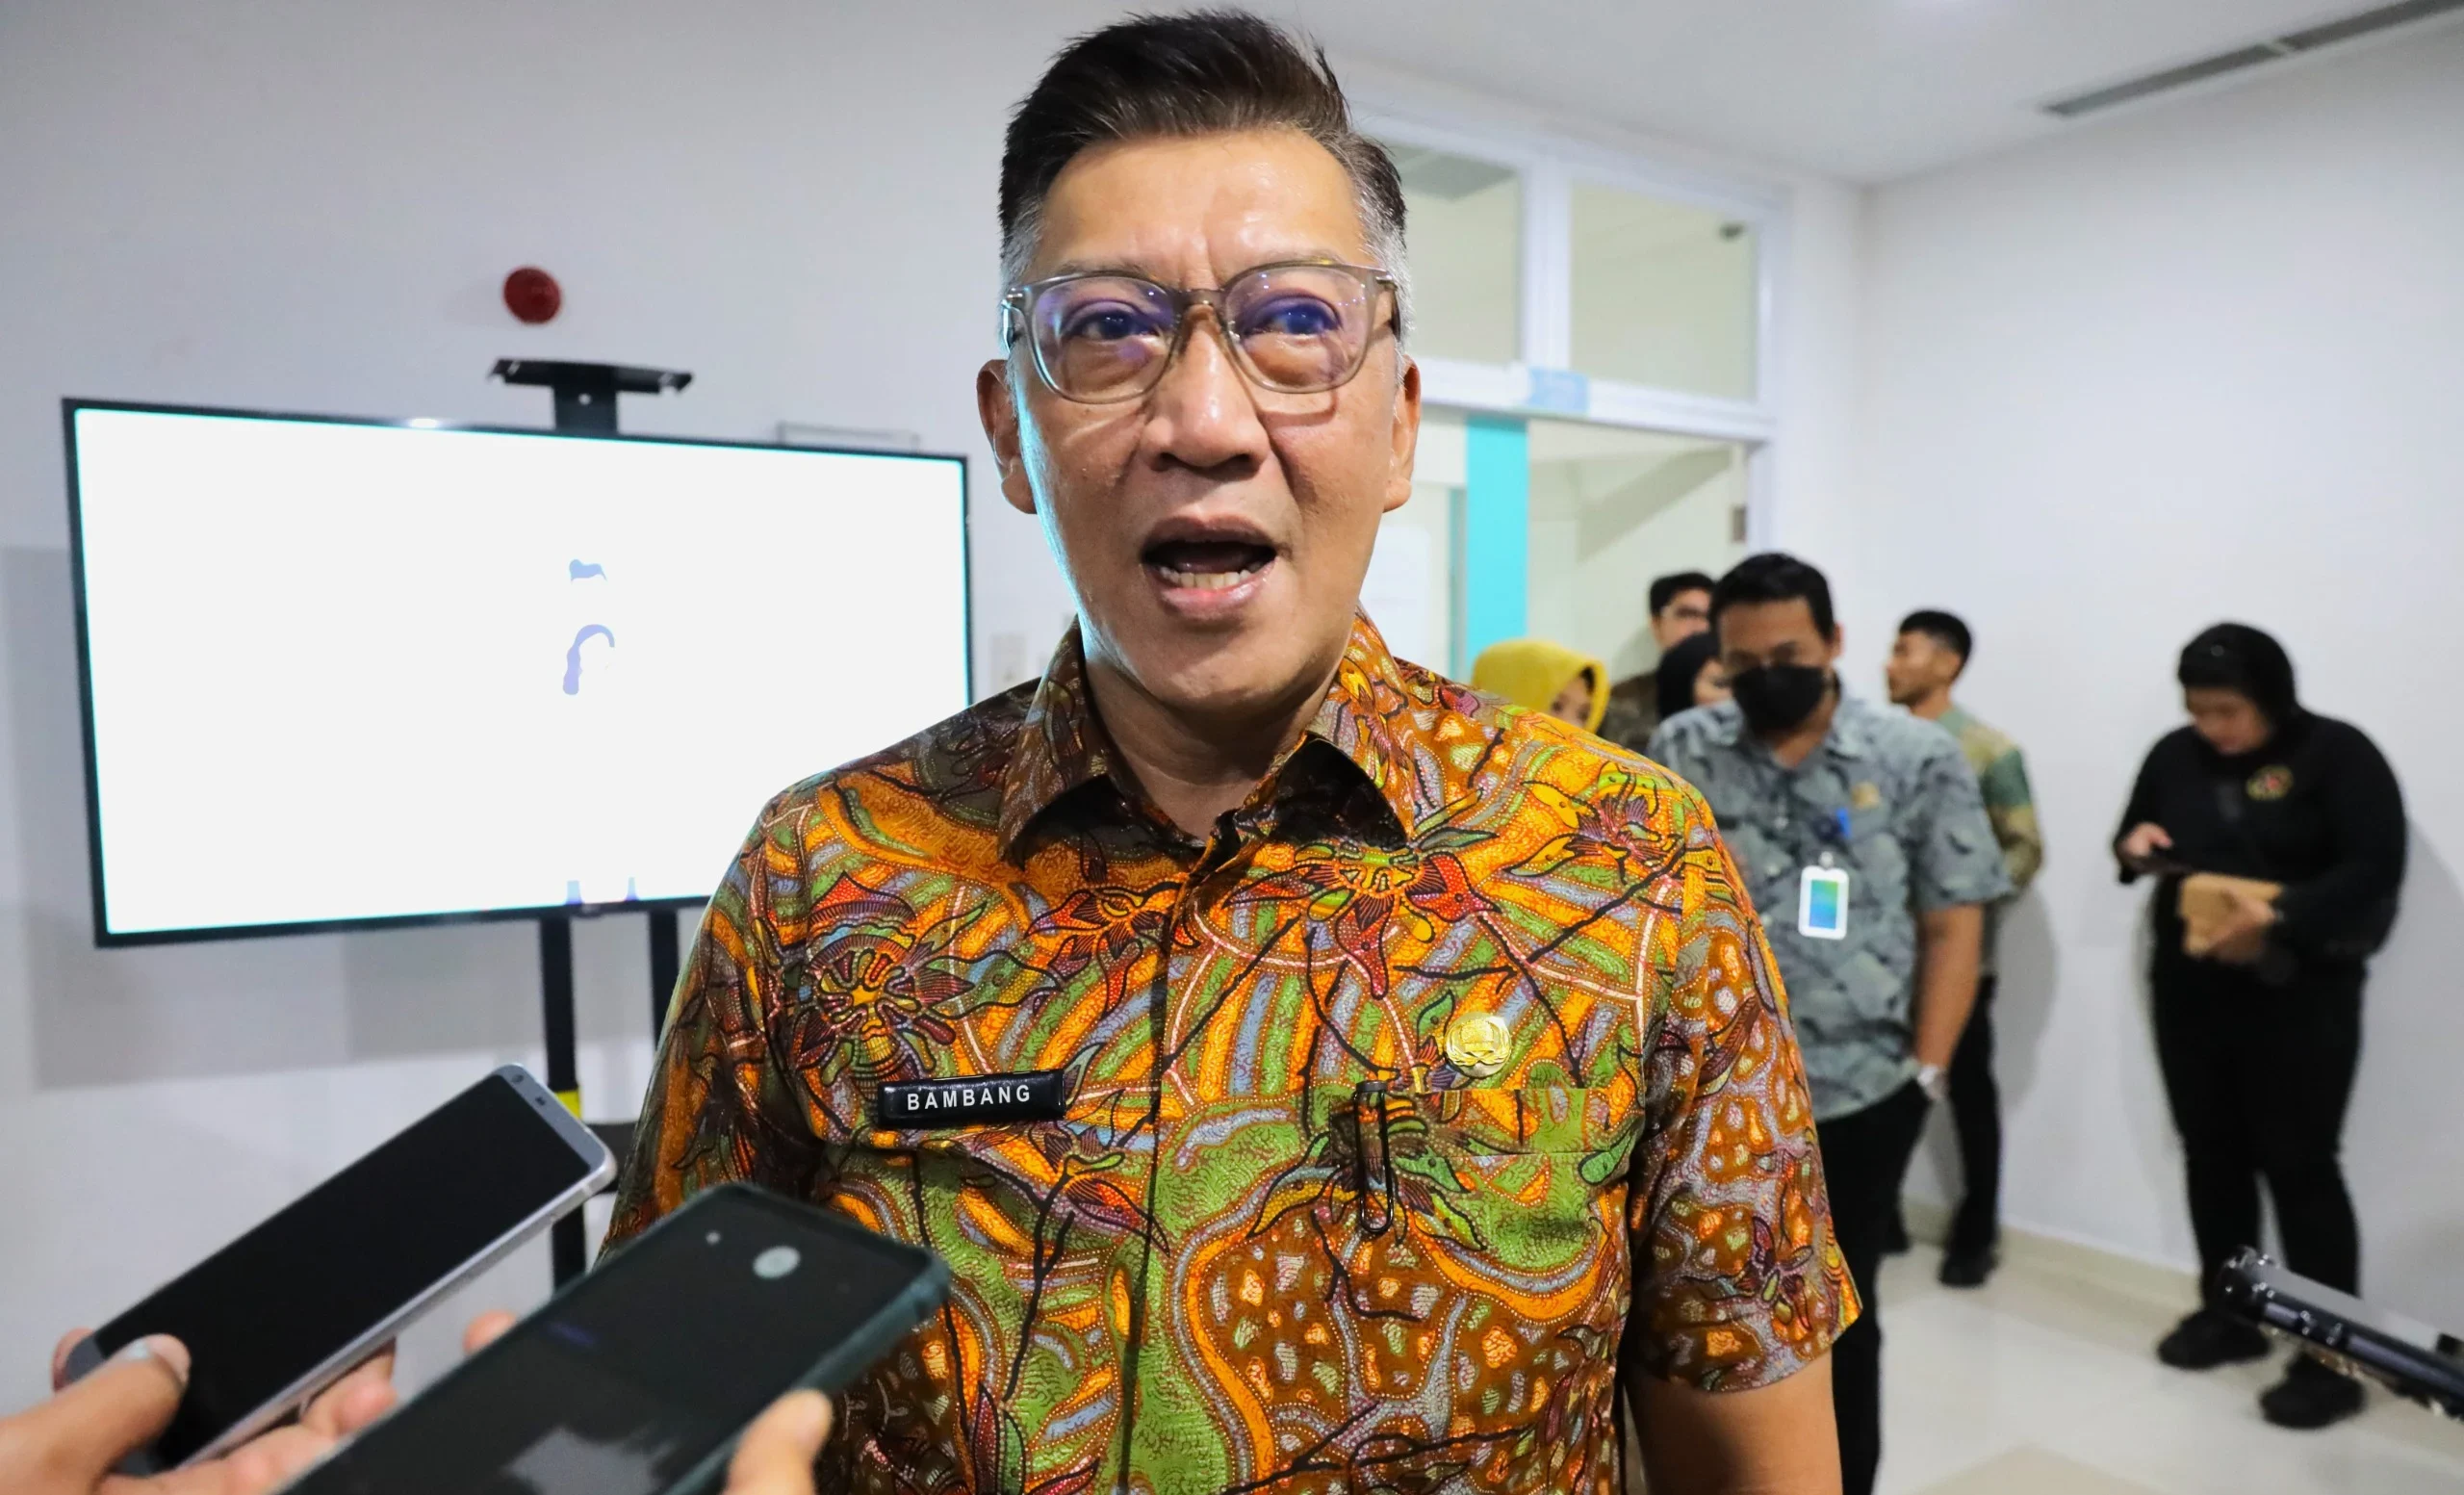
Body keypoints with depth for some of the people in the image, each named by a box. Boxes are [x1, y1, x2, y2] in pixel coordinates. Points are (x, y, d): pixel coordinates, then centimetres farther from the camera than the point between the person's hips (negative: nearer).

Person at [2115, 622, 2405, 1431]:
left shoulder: (2337, 754, -9)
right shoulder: (2174, 755, 6)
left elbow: (2375, 868, -16)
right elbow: (2135, 834, 16)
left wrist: (2279, 916, -28)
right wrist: (2134, 844, -7)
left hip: (2300, 995, -5)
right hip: (2190, 989, 5)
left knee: (2299, 1164, -2)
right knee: (2211, 1153, 13)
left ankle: (2332, 1358, 8)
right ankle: (2229, 1315, 27)